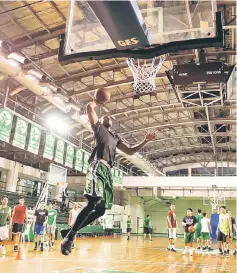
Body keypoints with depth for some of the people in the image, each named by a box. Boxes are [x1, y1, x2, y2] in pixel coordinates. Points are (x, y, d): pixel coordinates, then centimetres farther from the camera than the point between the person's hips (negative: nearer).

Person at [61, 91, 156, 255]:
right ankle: (70, 236, -17)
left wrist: (145, 142, 22)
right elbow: (90, 107, 7)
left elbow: (130, 151, 31)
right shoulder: (98, 127, 16)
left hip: (108, 170, 7)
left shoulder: (116, 137, 32)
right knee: (94, 201, -25)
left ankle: (72, 232, 11)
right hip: (98, 166, -7)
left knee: (101, 209, 2)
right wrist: (97, 102, 27)